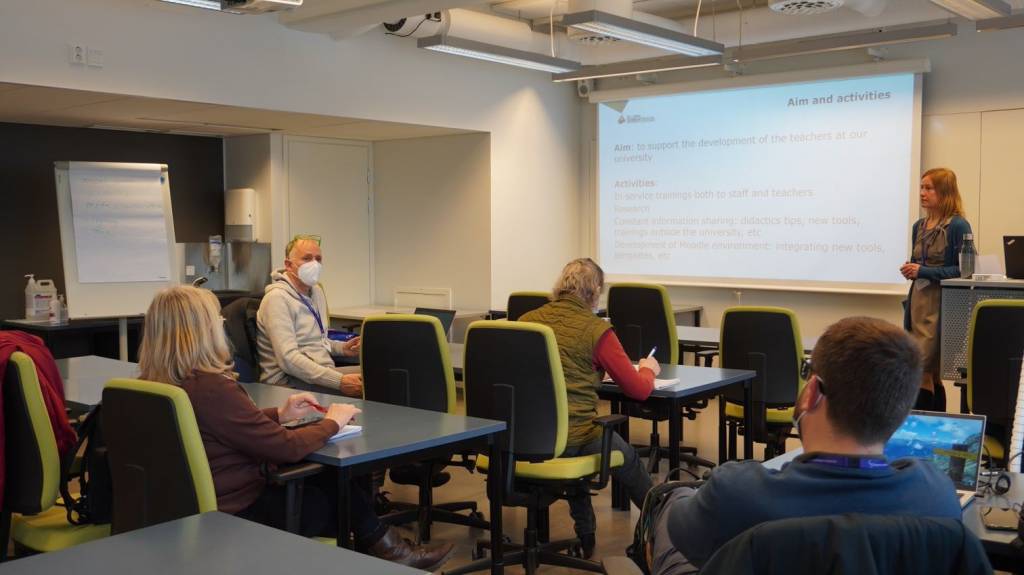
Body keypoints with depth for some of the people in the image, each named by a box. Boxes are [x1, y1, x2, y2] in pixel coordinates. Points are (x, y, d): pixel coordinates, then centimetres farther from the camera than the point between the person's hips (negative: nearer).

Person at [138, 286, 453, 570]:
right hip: (239, 516, -8)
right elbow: (288, 447, -23)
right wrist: (332, 422, -5)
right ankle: (383, 549, 36)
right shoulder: (211, 389, -28)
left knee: (332, 477, 15)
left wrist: (280, 414, 10)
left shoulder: (158, 384, 0)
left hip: (202, 508, 8)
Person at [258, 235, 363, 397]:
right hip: (289, 381, -9)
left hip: (321, 372, 9)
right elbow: (288, 359, -23)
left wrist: (341, 348, 7)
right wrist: (339, 381, -29)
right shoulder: (277, 298, -13)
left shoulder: (317, 291, 17)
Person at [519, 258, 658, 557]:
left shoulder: (527, 320, 6)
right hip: (569, 439, -5)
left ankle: (586, 538, 44)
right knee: (628, 459, 26)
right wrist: (648, 369, 22)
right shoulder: (596, 329, -7)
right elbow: (638, 389, 0)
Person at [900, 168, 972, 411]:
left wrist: (924, 271, -16)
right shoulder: (919, 226, 13)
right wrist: (910, 269, 1)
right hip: (917, 301, 7)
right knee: (932, 372, 11)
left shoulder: (958, 226, -8)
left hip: (940, 305, -7)